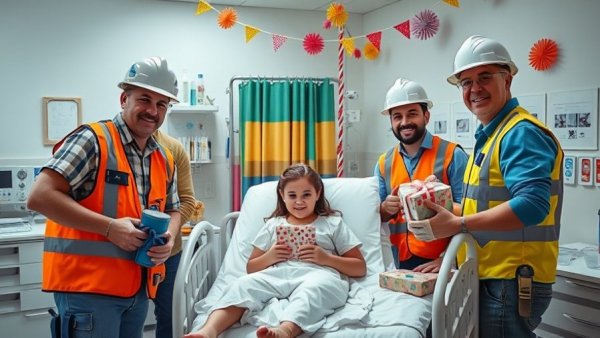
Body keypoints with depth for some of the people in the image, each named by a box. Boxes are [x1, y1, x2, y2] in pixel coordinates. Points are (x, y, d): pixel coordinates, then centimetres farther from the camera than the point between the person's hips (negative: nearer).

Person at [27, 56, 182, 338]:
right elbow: (40, 197, -18)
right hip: (87, 285, -7)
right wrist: (109, 227, -22)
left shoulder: (165, 159, 10)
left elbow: (172, 211, 20)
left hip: (138, 288, 7)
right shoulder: (92, 140, -11)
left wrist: (168, 237, -3)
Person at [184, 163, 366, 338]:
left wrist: (326, 258, -2)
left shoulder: (333, 224, 21)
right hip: (277, 274, 2)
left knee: (312, 289, -39)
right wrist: (269, 257, 3)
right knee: (244, 283, -29)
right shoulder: (273, 224, 27)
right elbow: (251, 268, 26)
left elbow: (360, 268, 15)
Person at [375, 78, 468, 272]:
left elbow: (465, 213, -12)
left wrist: (446, 259, -19)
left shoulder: (452, 155, -8)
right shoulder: (384, 163, 5)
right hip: (401, 263, 4)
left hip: (442, 264, -3)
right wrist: (386, 208, -11)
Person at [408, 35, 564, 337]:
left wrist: (458, 225, -25)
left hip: (510, 282, -10)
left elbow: (532, 204, -29)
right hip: (490, 278, 10)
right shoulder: (488, 135, 15)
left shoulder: (521, 133, -16)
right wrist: (445, 208, 3)